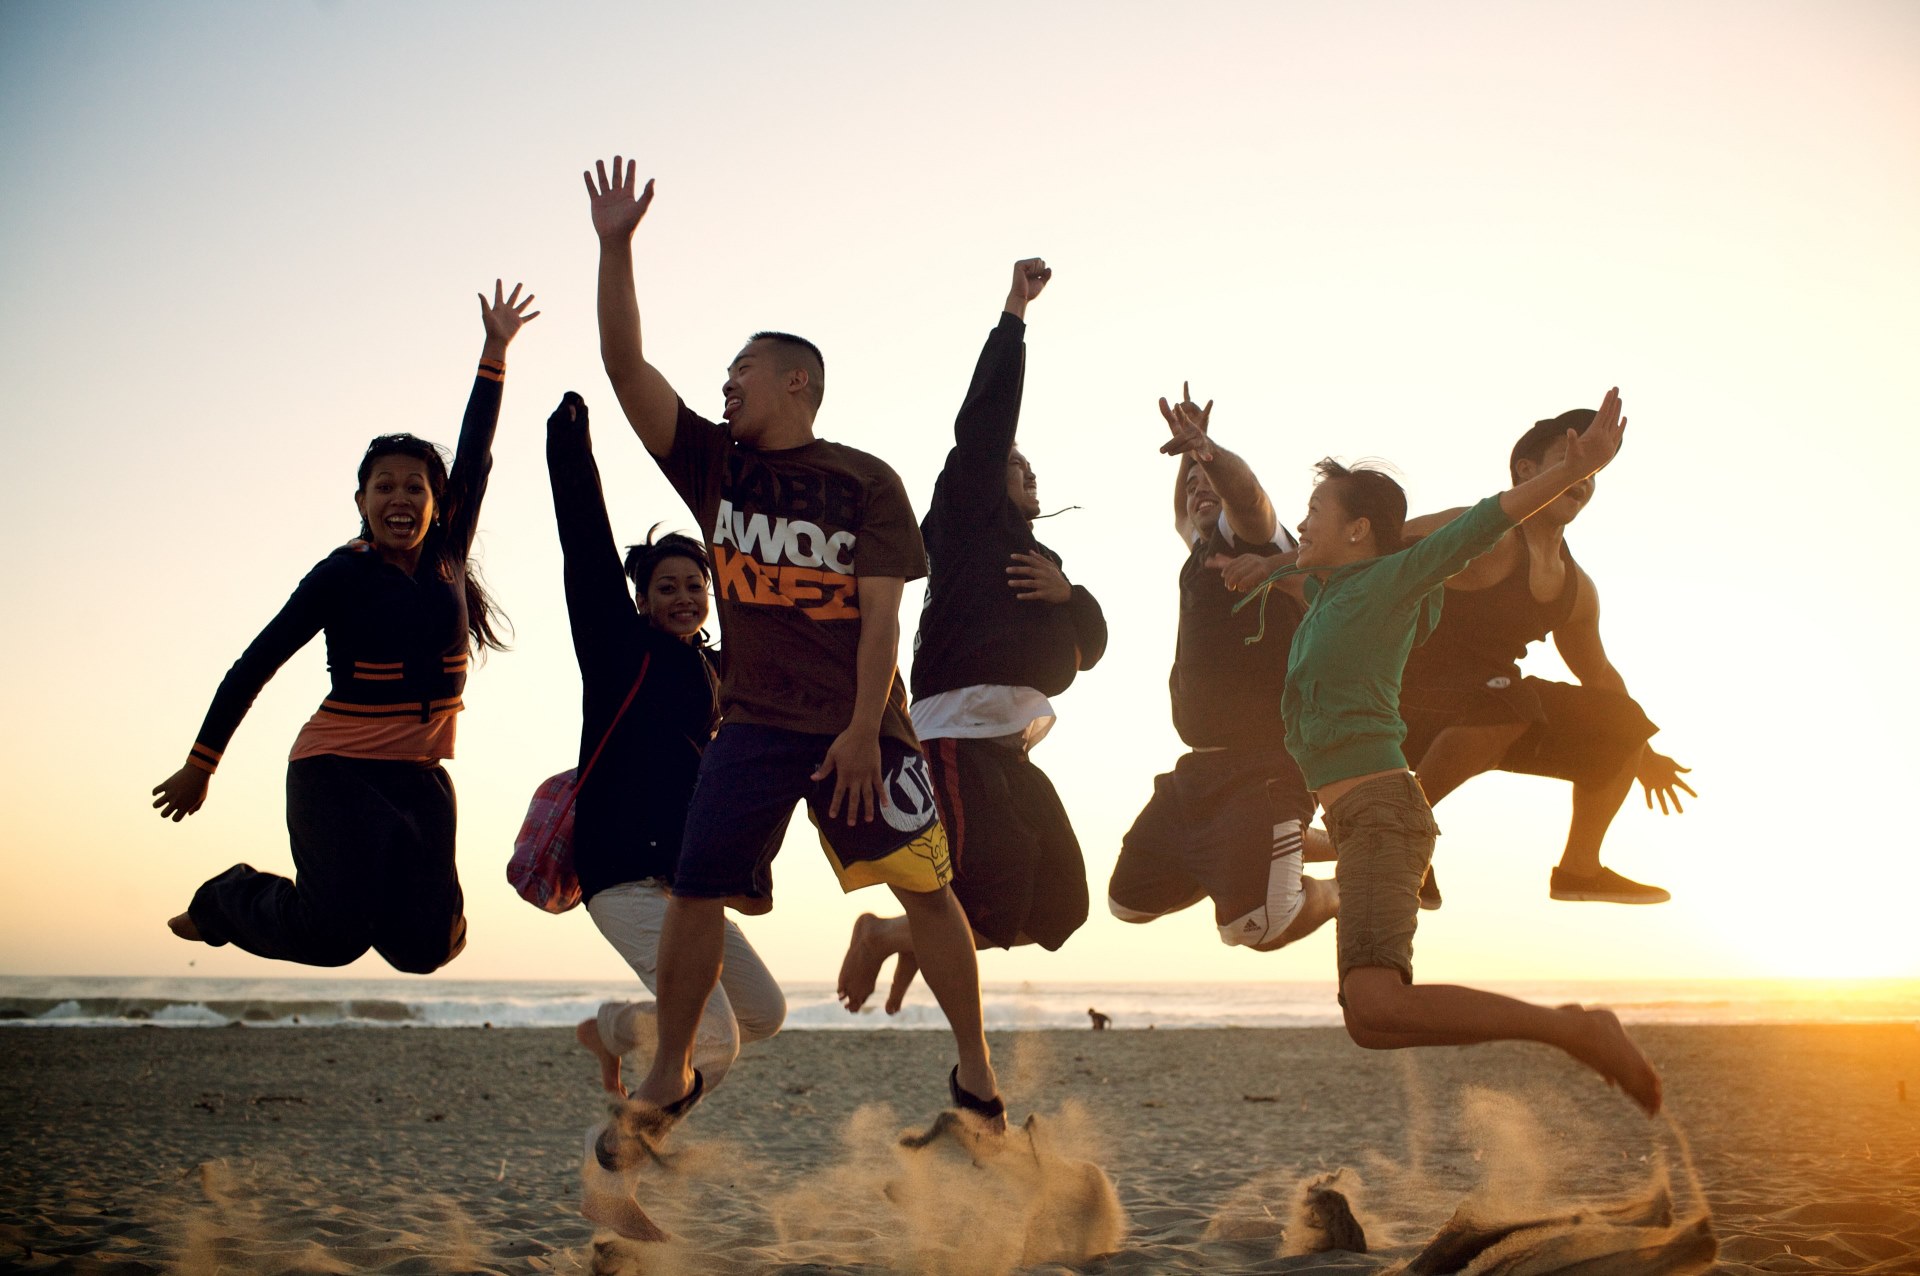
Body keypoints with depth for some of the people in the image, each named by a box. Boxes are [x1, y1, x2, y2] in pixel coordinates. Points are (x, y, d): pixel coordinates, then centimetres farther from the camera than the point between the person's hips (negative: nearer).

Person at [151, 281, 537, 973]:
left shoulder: (448, 562, 4)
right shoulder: (344, 573, -9)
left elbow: (475, 454, 10)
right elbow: (257, 663, -5)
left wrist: (496, 351, 13)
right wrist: (199, 766, -4)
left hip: (419, 777, 5)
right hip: (336, 769, -5)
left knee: (426, 946, -6)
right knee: (333, 934, -19)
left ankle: (389, 887, 28)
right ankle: (228, 900, 12)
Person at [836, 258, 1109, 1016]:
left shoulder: (1036, 558, 26)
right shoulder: (969, 514, 6)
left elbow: (1088, 646, 17)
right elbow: (986, 413, -4)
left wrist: (1065, 593, -2)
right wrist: (1016, 310, 0)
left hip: (1011, 747, 9)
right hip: (957, 735, -9)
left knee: (1057, 906, 6)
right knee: (998, 906, -18)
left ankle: (920, 942, 22)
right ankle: (882, 935, 5)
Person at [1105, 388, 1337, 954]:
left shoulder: (1258, 541, -3)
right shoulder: (1203, 552, 20)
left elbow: (1245, 491, -27)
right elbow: (1182, 518, 42)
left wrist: (1207, 450, -46)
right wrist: (1191, 455, 28)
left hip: (1264, 768, -9)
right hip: (1199, 768, 9)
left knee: (1253, 923, -22)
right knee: (1130, 900, 13)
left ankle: (1343, 890, 11)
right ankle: (1267, 853, 28)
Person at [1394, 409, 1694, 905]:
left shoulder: (1576, 589, 11)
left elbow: (1597, 673, 25)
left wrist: (1640, 753, 29)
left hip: (1488, 707, 8)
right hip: (1416, 704, -8)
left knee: (1620, 723, 7)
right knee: (1509, 702, -38)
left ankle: (1579, 869, 13)